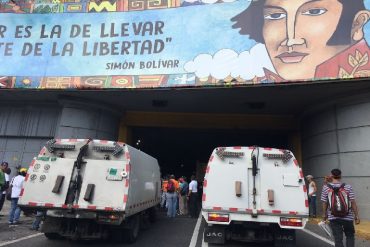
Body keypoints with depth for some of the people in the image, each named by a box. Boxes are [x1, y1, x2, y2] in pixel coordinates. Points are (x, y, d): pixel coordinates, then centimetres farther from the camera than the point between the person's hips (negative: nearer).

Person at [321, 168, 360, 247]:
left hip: (333, 217, 0)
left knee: (338, 239, 6)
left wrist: (325, 214, 13)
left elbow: (325, 203, 0)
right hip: (347, 217, 0)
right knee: (350, 236, 20)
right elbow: (353, 203, -8)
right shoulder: (348, 187, -7)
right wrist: (356, 216, 2)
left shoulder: (326, 187, -5)